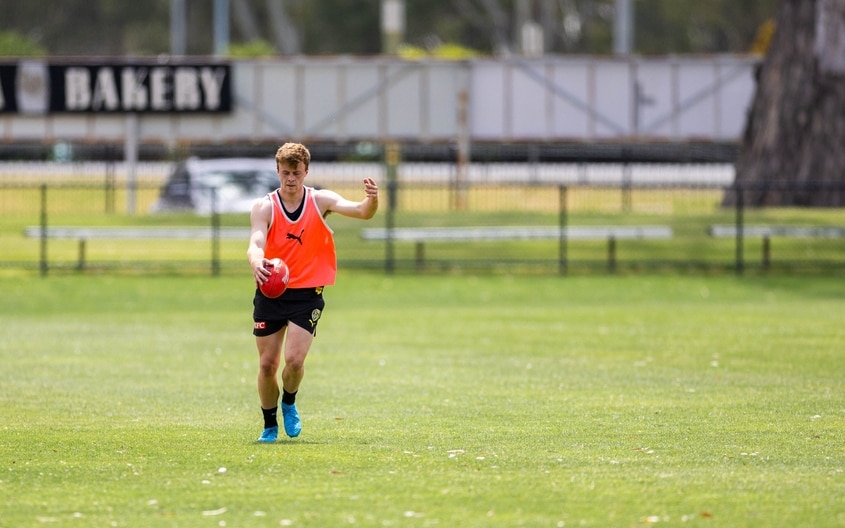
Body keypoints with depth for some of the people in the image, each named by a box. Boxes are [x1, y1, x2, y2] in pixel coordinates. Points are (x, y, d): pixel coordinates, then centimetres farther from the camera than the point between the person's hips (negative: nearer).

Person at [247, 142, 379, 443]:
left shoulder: (320, 201, -2)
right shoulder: (264, 207, -5)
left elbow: (361, 212, -13)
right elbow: (256, 244, -19)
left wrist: (371, 200, -37)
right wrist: (256, 263, -43)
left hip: (307, 294, -1)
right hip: (270, 292, 1)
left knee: (294, 359, -16)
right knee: (267, 364, 3)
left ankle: (289, 404, 16)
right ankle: (269, 425, 23)